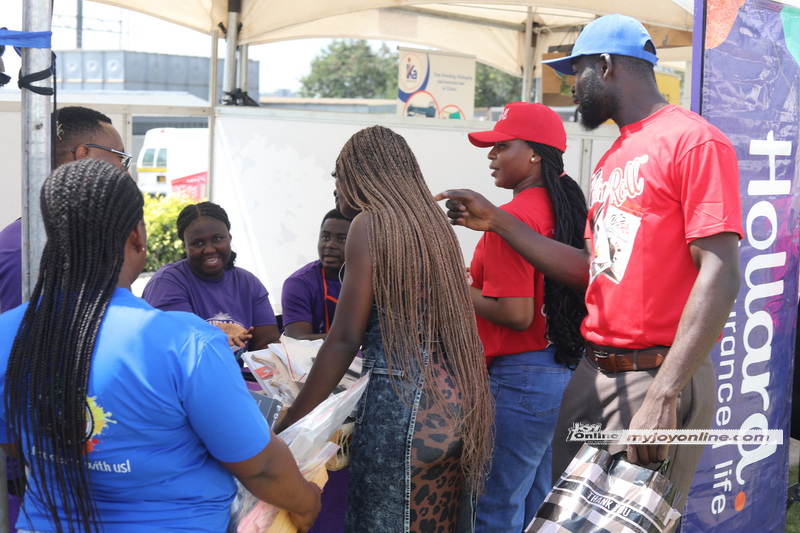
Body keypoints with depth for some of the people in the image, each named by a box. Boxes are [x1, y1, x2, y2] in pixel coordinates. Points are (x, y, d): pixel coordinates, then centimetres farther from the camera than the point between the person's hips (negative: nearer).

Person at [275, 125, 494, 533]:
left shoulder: (370, 224, -7)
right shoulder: (432, 221, 15)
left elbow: (345, 339, -10)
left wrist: (289, 423, -6)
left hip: (400, 399, -8)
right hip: (454, 403, 8)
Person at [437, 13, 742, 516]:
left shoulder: (694, 141, -10)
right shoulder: (611, 161, 16)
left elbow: (720, 275, -18)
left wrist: (662, 395, -26)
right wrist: (498, 222, 14)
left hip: (656, 377, -8)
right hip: (592, 374, 8)